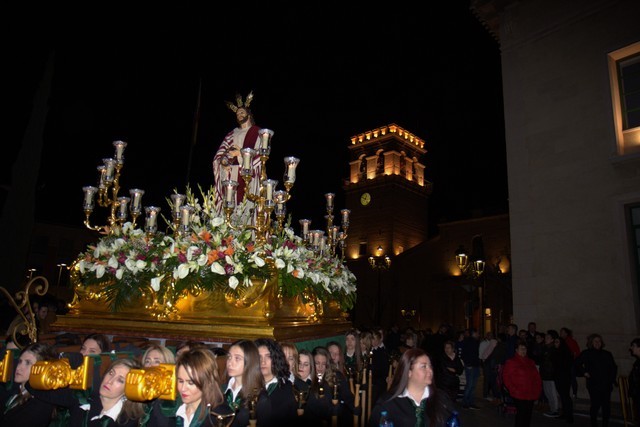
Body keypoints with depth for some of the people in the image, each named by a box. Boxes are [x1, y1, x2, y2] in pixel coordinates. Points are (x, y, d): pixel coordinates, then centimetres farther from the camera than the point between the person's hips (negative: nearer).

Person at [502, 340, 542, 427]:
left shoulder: (530, 362, 20)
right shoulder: (511, 362, 4)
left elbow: (537, 377, 21)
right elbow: (506, 377, -2)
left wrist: (537, 390, 9)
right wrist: (513, 390, -10)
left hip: (530, 394, 5)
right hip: (519, 395, -5)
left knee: (528, 414, 2)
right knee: (521, 412, -16)